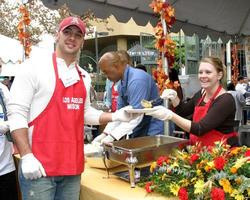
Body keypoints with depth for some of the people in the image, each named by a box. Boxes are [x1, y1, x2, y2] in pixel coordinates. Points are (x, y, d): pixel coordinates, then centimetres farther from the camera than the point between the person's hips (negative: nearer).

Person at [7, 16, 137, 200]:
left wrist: (115, 116, 5)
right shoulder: (35, 67, -7)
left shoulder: (84, 76, 11)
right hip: (38, 166, -5)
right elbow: (16, 113, -10)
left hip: (72, 165, 6)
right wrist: (26, 156, -17)